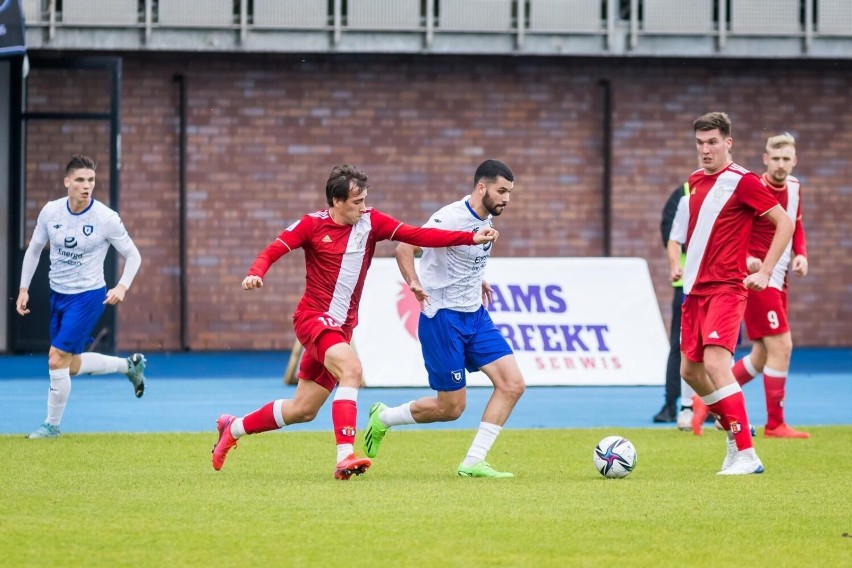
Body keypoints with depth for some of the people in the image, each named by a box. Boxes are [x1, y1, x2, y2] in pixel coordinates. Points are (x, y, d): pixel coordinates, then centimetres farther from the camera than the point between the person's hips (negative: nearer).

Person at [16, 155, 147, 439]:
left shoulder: (106, 218, -17)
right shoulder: (50, 211, -6)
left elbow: (133, 255, -6)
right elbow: (34, 250, 9)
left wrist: (122, 286, -22)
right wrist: (24, 288, 4)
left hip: (88, 296, -5)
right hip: (58, 295, 5)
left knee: (57, 359, -13)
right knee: (72, 366, 13)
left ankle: (52, 424, 6)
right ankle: (129, 365, 37)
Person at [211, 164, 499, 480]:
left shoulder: (371, 222, 1)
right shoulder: (312, 225, -7)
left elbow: (418, 236, -6)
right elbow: (271, 252, -9)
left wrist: (471, 238, -15)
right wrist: (255, 274, -31)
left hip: (342, 326, 5)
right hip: (314, 317, -5)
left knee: (302, 411, 11)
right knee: (351, 369, -32)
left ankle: (233, 428, 33)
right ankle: (345, 456, -38)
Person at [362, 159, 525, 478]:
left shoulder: (485, 220, 7)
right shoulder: (452, 218, -20)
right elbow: (404, 248, -28)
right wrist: (414, 283, -41)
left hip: (475, 315, 8)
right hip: (442, 318, -8)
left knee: (513, 384, -6)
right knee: (451, 408, -3)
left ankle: (473, 463, -2)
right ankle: (383, 419, 21)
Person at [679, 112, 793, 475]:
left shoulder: (741, 182, -10)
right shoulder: (695, 181, 12)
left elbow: (785, 224, -10)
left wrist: (765, 272, -14)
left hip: (726, 288, -8)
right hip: (696, 288, 8)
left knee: (715, 363, -22)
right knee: (690, 370, 11)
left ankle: (747, 456, -22)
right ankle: (735, 431, 32)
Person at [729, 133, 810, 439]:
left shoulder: (794, 188, 8)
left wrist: (801, 254, 4)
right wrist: (745, 259, -28)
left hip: (777, 280, 9)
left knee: (762, 355, 12)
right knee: (781, 346, -11)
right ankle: (775, 424, -4)